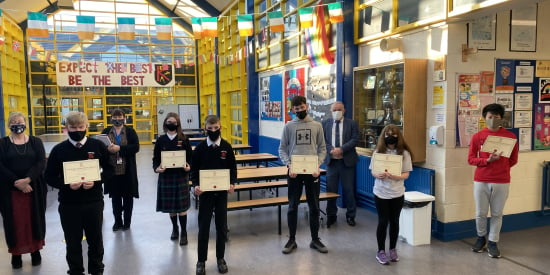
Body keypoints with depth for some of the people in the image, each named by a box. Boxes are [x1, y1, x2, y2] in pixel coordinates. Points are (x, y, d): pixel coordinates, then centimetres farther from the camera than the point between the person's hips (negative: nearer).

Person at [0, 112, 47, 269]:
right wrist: (17, 182, -17)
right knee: (15, 221, 5)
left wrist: (27, 179, -19)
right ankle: (16, 253, 17)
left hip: (34, 188, 1)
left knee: (34, 219, 7)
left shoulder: (35, 142, 5)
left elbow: (41, 163, -5)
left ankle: (35, 250, 21)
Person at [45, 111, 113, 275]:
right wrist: (67, 185, -16)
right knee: (73, 241, 12)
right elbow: (50, 177, 2)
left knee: (95, 239, 13)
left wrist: (96, 181, -15)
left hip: (94, 202, 0)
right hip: (68, 204, 0)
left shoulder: (98, 146, -2)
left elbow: (109, 170, 2)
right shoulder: (59, 150, -1)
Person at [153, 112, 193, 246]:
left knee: (182, 205, 0)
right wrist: (157, 168, -14)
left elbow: (190, 157, 1)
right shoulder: (160, 140, 3)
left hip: (181, 175, -2)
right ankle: (175, 229, 31)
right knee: (170, 205, 9)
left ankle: (184, 232, 12)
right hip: (166, 175, 2)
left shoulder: (184, 139, -1)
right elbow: (156, 158, 5)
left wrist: (188, 167, -18)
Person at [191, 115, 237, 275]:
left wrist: (232, 183, -12)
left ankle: (220, 258, 26)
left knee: (221, 226, 10)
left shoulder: (226, 147, -1)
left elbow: (233, 167, 3)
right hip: (205, 191, -1)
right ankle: (201, 260, 19)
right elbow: (194, 169, 0)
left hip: (222, 191, 1)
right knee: (203, 226, 6)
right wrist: (195, 185, -14)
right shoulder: (200, 148, -3)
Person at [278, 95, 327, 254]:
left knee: (314, 207, 9)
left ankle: (315, 240, 23)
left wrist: (317, 165, -11)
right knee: (292, 207, 7)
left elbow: (322, 149, 5)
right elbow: (282, 149, 2)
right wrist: (289, 165, -14)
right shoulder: (289, 126, 2)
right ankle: (292, 240, 20)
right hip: (294, 171, -1)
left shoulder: (317, 126, 5)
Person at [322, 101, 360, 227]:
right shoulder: (325, 123, 7)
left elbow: (355, 139, -7)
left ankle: (350, 216, 20)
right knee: (331, 189, 7)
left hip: (347, 160, -1)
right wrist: (331, 150, -16)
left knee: (349, 189, 5)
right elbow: (322, 140, 1)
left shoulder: (352, 123, 3)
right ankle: (331, 215, 20)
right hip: (331, 160, 1)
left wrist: (341, 149, -18)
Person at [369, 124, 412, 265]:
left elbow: (406, 174, -6)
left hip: (397, 193, 1)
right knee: (383, 221, 4)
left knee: (394, 221, 12)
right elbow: (372, 171, 1)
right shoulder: (378, 151, -3)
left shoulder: (404, 153, -5)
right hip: (381, 193, 0)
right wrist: (378, 175, -22)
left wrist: (394, 176, -25)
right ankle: (381, 251, 19)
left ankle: (393, 249, 29)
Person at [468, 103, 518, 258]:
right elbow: (471, 159, 0)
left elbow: (513, 160, 9)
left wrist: (501, 168, 4)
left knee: (497, 214, 7)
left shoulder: (510, 136, 1)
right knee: (480, 213, 8)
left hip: (502, 182, 0)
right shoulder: (477, 137, 1)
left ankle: (493, 243, 21)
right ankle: (481, 238, 30)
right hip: (481, 181, 0)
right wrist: (488, 160, -13)